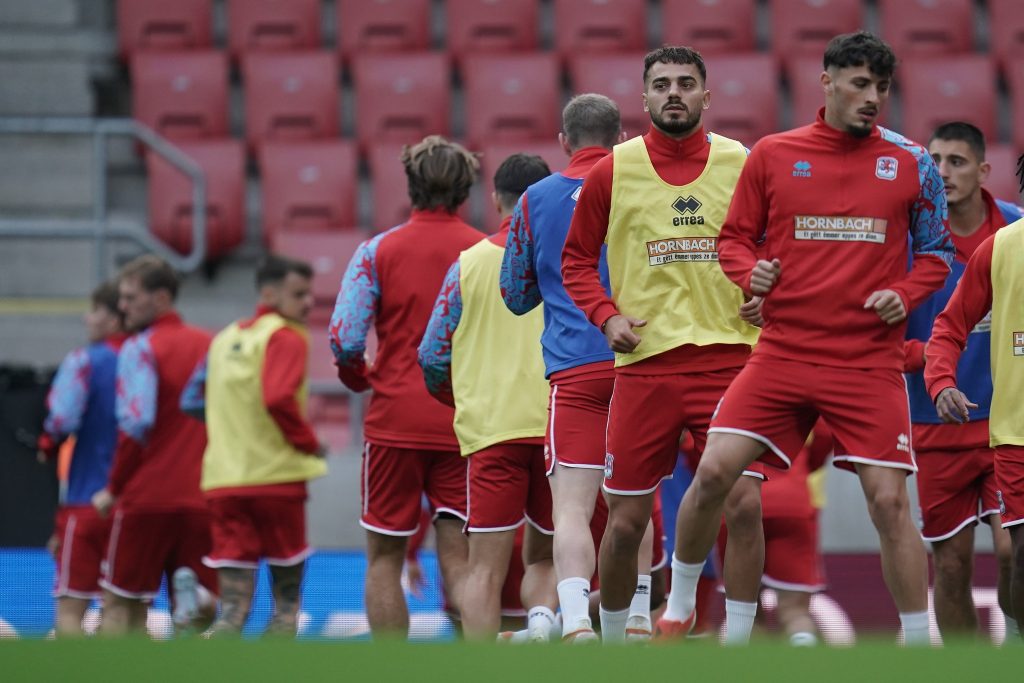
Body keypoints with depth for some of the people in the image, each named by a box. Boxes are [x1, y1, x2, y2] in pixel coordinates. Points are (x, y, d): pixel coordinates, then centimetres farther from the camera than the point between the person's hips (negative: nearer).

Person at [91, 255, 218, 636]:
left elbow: (135, 424, -16)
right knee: (202, 612, 9)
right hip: (202, 497, 5)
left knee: (121, 605, 5)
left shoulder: (140, 348, -7)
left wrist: (113, 487, -7)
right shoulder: (209, 346, 10)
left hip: (147, 495, -4)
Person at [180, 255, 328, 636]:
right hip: (277, 476, -6)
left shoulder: (226, 338, 15)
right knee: (286, 597, 6)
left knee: (233, 608, 1)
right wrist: (310, 444, -8)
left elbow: (193, 401, 17)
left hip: (223, 479, 6)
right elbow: (279, 399, -21)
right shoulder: (285, 337, -7)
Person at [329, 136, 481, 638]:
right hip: (466, 423, 1)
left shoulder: (378, 251, -2)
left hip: (394, 424, -1)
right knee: (459, 559, 1)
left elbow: (344, 339, -8)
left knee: (384, 557, 8)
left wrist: (358, 378, 13)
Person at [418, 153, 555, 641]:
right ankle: (542, 618, -14)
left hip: (490, 428, -1)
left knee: (486, 568, -1)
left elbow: (432, 356, 7)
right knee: (544, 556, 16)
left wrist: (459, 400, 26)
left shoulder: (471, 262, 4)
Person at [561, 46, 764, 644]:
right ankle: (611, 644, 22)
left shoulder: (741, 164, 5)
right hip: (644, 363, 0)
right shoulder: (615, 170, 5)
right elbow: (577, 258, 13)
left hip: (730, 358, 0)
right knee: (626, 519, 3)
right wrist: (607, 316, -2)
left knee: (745, 504, -11)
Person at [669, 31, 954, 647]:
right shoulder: (773, 155, 5)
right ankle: (678, 607, 11)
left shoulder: (911, 163, 5)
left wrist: (903, 294, -5)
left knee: (889, 501, -6)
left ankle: (920, 645, 5)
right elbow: (735, 238, 13)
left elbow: (937, 252, 13)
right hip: (783, 350, 1)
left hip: (870, 360, -1)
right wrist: (750, 274, -8)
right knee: (715, 472, -9)